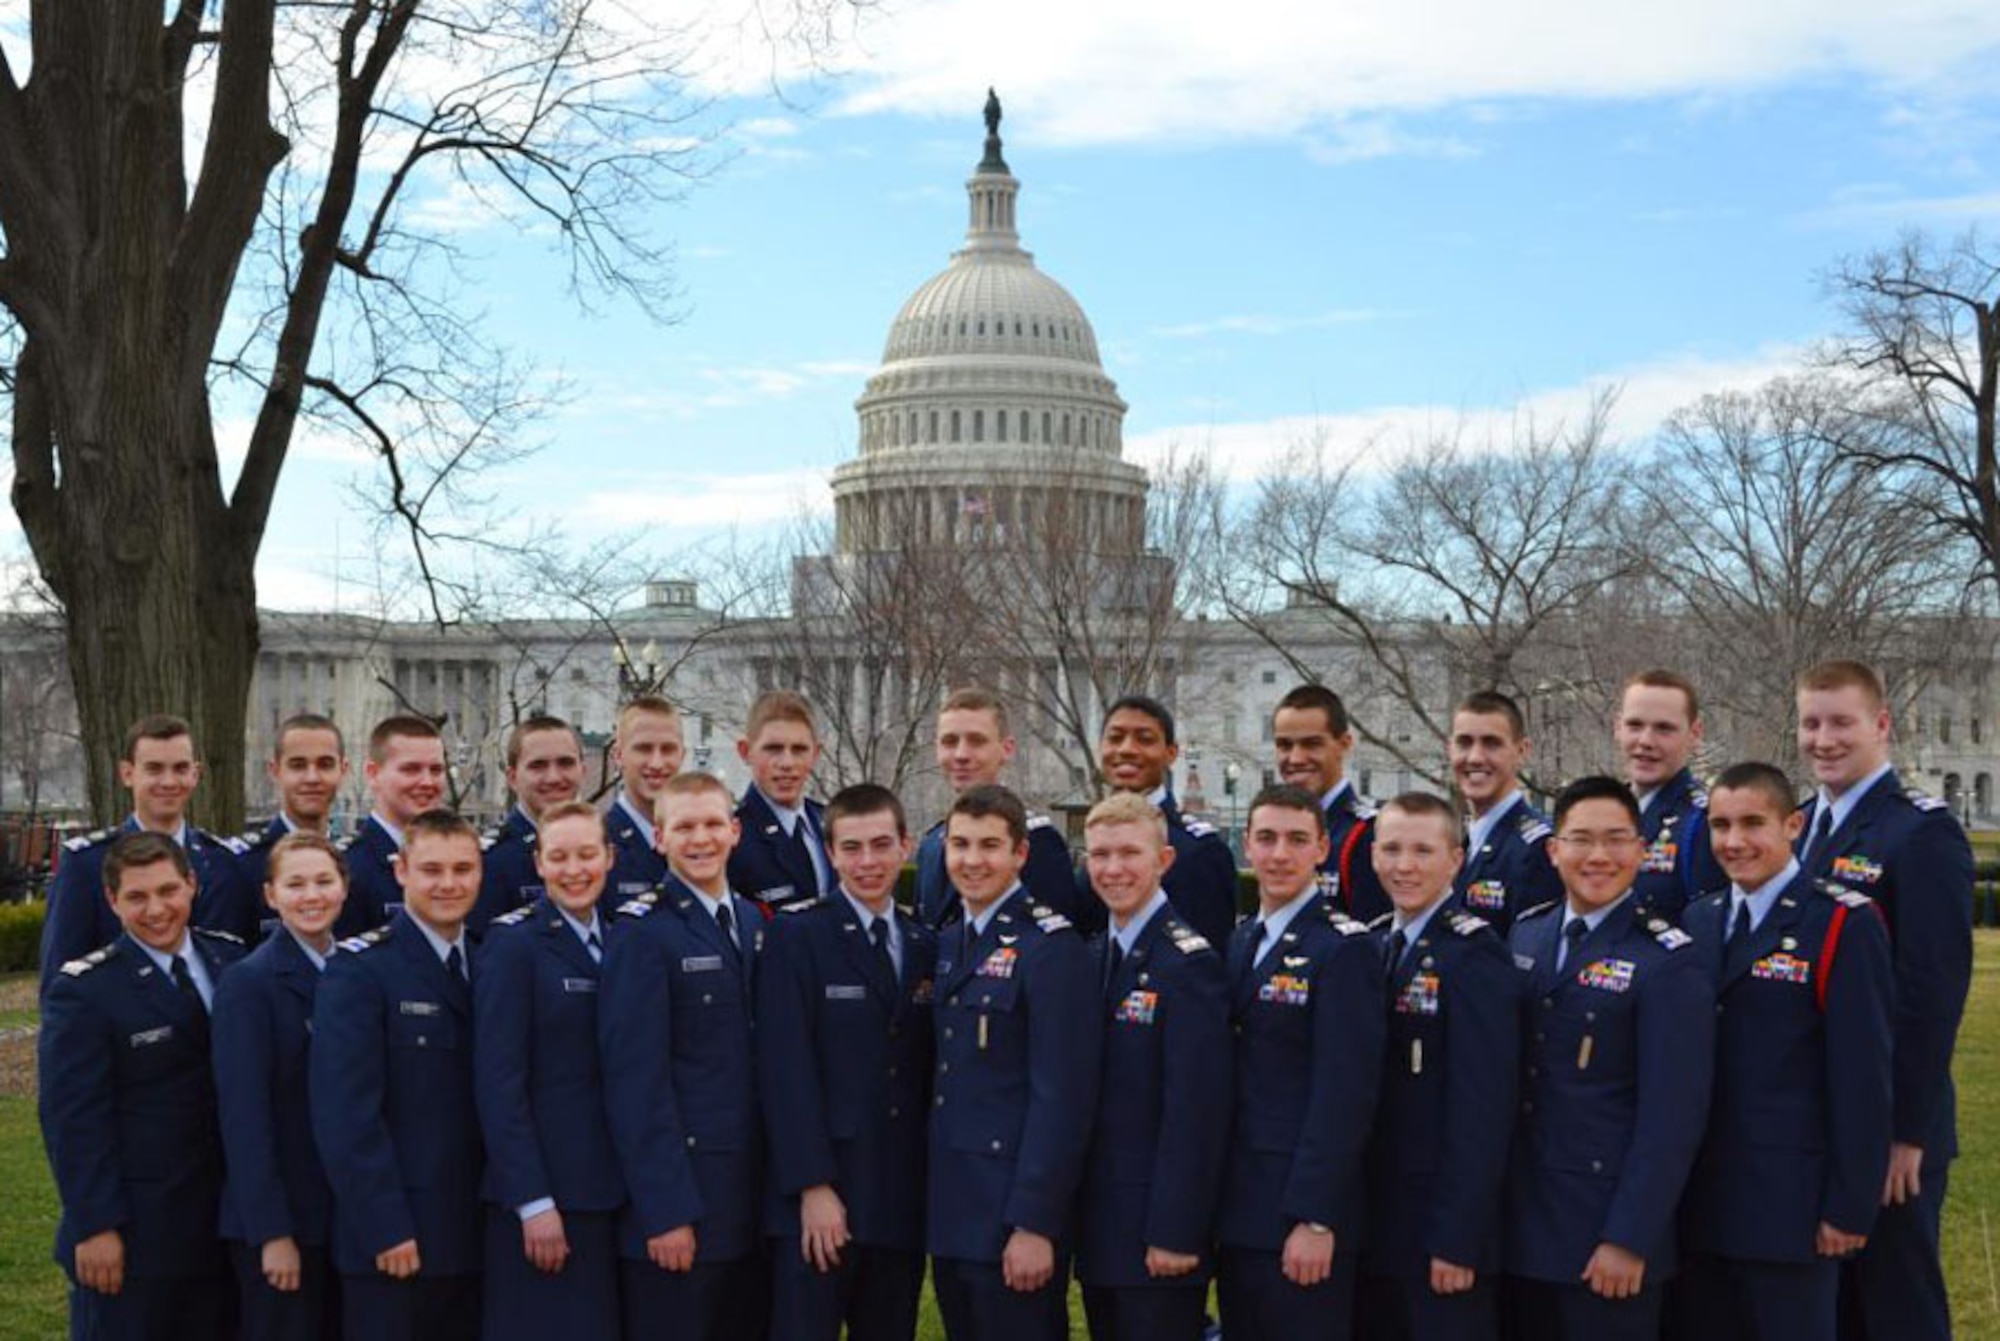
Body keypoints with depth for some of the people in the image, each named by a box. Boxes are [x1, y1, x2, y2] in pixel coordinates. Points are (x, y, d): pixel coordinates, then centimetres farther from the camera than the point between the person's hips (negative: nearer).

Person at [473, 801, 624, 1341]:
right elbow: (498, 1083, -13)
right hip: (544, 1190, -6)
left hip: (612, 1191, 6)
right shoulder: (512, 942, -8)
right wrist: (532, 1203, -16)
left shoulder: (618, 942, 12)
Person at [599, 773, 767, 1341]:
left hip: (749, 1200, 7)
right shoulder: (643, 932, -11)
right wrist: (665, 1210, -17)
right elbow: (636, 1080, -15)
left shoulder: (752, 921, 11)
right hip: (677, 1200, -7)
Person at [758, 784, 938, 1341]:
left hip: (904, 1202, 5)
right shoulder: (796, 936, -4)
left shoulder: (925, 946, 12)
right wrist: (813, 1186, -16)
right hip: (818, 1200, -5)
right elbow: (787, 1071, -10)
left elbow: (925, 1073, 12)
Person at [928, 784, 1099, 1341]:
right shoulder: (946, 944, 12)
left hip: (1012, 1212, -7)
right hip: (948, 1210, 7)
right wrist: (930, 1196, 9)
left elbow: (1062, 1096, -17)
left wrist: (1034, 1223, -20)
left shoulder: (1051, 947, -13)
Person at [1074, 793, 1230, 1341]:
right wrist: (1068, 1213, 9)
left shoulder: (1189, 963, -14)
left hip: (1156, 1235, -7)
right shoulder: (1091, 957, 10)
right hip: (1097, 1230, 7)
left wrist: (1176, 1233, -20)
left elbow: (1196, 1110, -18)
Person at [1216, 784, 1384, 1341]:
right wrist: (1216, 1202, 9)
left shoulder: (1343, 950, -11)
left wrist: (1316, 1220, -19)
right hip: (1238, 1214, 7)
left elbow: (1345, 1095, -16)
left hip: (1302, 1216, -7)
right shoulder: (1239, 943, 13)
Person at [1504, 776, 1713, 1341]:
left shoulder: (1668, 962, -10)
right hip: (1519, 1222, 5)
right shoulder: (1524, 934, 8)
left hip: (1605, 1232, -5)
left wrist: (1629, 1240, -17)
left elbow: (1672, 1116, -14)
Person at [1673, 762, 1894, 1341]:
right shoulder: (1698, 920, 11)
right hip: (1698, 1204, 6)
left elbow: (1864, 1077, -11)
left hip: (1789, 1206, -6)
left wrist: (1851, 1206, -13)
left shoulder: (1843, 925, -8)